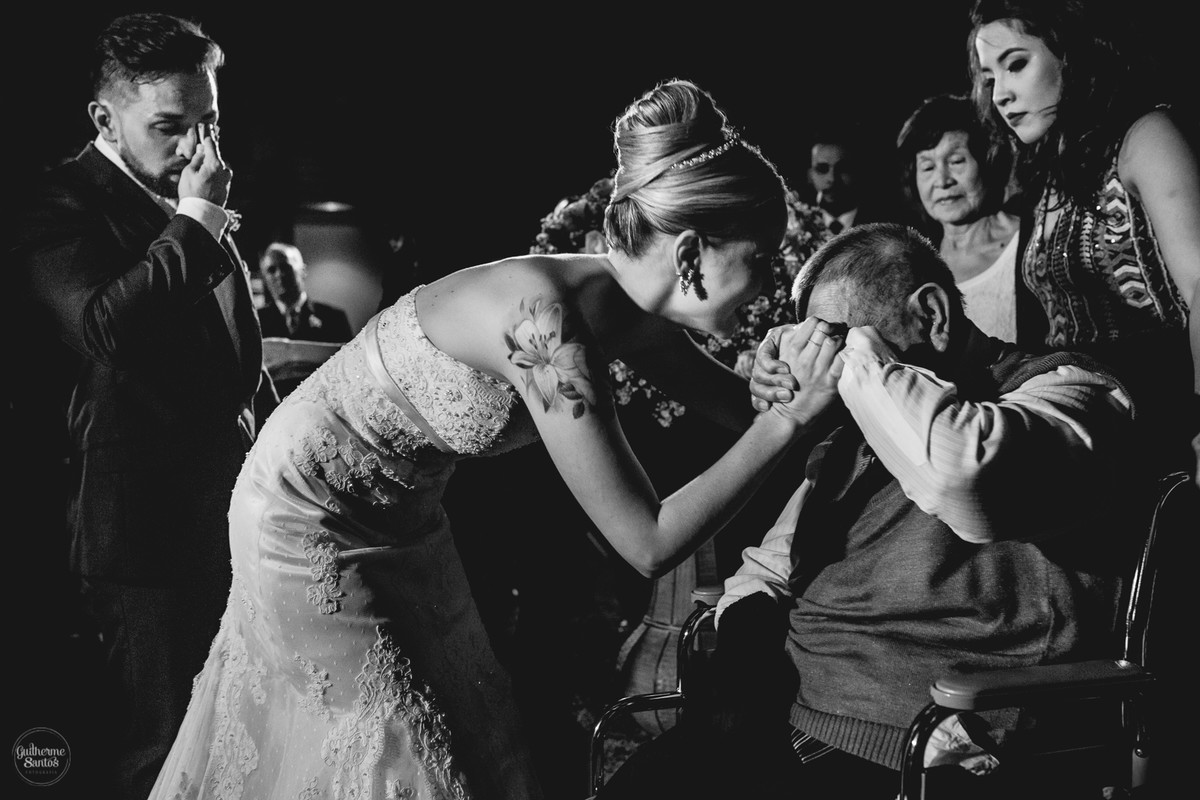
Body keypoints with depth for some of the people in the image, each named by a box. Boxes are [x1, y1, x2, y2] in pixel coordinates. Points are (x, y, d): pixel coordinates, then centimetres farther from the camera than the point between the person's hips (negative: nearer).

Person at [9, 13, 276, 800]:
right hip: (142, 525, -7)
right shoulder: (60, 208, -10)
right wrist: (192, 224, -20)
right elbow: (105, 327, -30)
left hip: (229, 515, 7)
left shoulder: (198, 205, 12)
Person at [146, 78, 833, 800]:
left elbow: (732, 396, 6)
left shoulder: (621, 300, -10)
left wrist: (786, 379, -13)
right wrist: (796, 417, -32)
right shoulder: (546, 324, -35)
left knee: (478, 738, 15)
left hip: (404, 516, 8)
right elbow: (650, 544, -32)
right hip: (309, 516, -8)